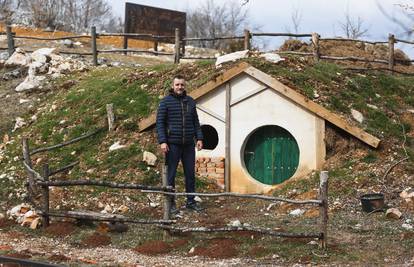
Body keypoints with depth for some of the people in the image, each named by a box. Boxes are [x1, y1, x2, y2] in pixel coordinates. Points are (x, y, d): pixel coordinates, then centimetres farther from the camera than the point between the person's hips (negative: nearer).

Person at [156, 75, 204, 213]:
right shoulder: (166, 102, -2)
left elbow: (196, 122, 16)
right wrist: (162, 141, -13)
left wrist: (199, 138, 7)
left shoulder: (190, 101, 11)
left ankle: (191, 201, 18)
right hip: (172, 144, -4)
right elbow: (160, 122, -4)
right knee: (171, 174, 2)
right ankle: (170, 203, 10)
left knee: (190, 173, 8)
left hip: (189, 144, 4)